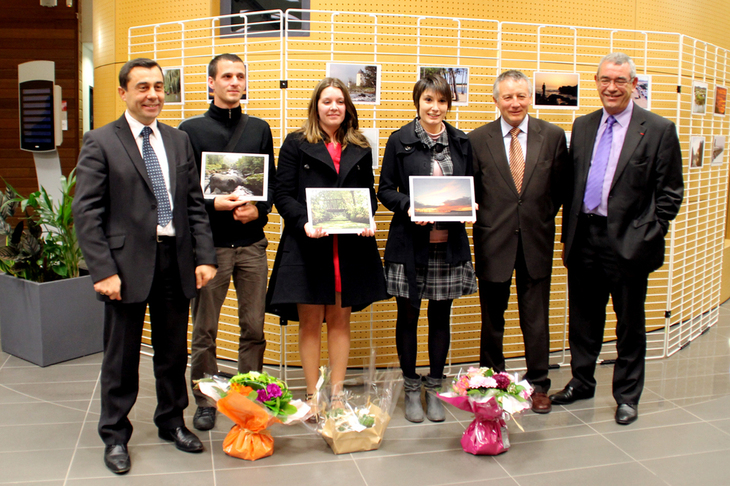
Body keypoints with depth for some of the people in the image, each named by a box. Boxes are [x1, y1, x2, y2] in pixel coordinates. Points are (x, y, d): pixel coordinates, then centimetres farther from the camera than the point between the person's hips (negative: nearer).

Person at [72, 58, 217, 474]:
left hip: (176, 260, 4)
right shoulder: (100, 143, -4)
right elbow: (87, 213, -8)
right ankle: (115, 435, 26)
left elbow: (195, 204, 10)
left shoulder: (179, 141, 10)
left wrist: (204, 256, 1)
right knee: (122, 356, 9)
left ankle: (172, 421, 35)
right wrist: (103, 270, -15)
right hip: (128, 264, -4)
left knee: (174, 350, 15)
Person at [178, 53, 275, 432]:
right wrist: (214, 204, -15)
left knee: (254, 327, 7)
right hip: (210, 243, -2)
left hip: (252, 243, 3)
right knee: (204, 330, 6)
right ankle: (205, 400, 21)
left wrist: (259, 209, -7)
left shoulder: (259, 129, 12)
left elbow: (271, 182, 12)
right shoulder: (191, 130, 3)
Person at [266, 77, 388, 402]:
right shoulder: (296, 144, 4)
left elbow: (369, 193, 14)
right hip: (307, 244, -2)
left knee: (340, 320, 9)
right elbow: (283, 195, -2)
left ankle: (337, 394, 19)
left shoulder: (360, 149, 14)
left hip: (350, 248, 3)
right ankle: (312, 396, 15)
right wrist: (304, 222, -20)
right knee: (310, 321, 4)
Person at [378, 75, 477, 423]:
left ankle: (434, 388, 25)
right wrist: (408, 206, -18)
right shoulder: (400, 140, 0)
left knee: (441, 316, 9)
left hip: (449, 244, 2)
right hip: (409, 243, -2)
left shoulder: (461, 142, 9)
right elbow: (385, 190, 0)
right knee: (408, 316, 7)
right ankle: (411, 388, 24)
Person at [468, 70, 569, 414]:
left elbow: (559, 188, 8)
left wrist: (542, 219, 5)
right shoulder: (477, 139, -1)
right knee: (492, 321, 12)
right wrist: (480, 216, -4)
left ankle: (538, 386, 25)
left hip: (536, 242, 1)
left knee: (536, 320, 9)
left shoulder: (553, 136, 1)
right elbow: (470, 190, 6)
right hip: (493, 241, 0)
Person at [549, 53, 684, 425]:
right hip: (584, 239, 4)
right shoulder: (583, 126, 10)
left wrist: (649, 237, -10)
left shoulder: (658, 130, -4)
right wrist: (567, 236, 9)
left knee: (630, 325, 9)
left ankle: (627, 396, 24)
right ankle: (581, 382, 34)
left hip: (628, 242, -4)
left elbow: (670, 193, -3)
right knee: (583, 319, 16)